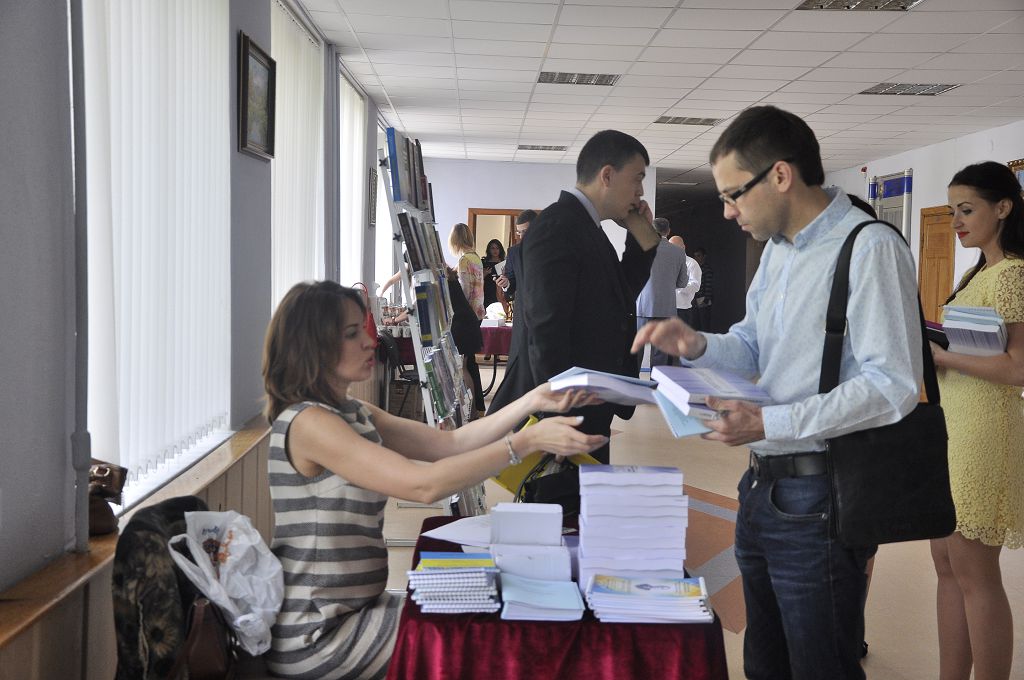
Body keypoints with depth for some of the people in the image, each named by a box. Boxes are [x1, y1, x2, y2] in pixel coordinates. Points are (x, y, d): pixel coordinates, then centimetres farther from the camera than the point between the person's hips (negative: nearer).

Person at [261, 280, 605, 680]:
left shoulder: (354, 415, 8)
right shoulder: (307, 423, -22)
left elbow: (451, 443, 3)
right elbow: (424, 485, -28)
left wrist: (533, 402, -7)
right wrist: (528, 441, -27)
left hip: (352, 609, 9)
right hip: (315, 638, -9)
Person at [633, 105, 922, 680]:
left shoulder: (870, 249, -17)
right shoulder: (778, 250, 12)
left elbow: (892, 386, -23)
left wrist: (770, 424, -26)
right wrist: (696, 345, -2)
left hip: (819, 498, -9)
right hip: (764, 487, 9)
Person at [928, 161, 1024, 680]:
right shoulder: (978, 273, 16)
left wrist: (940, 352, -20)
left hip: (980, 431, -9)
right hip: (950, 425, 9)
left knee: (975, 575, -2)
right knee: (949, 569, 13)